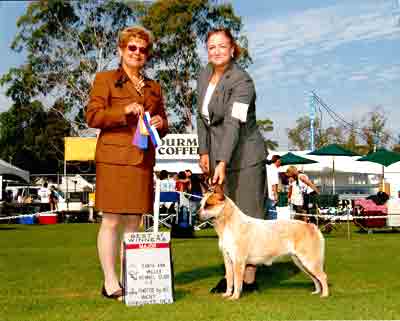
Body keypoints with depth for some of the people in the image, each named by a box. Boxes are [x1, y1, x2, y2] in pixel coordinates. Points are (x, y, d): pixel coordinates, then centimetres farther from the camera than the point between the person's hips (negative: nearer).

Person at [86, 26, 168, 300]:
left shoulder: (154, 87, 22)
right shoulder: (105, 79, 7)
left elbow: (163, 124, 28)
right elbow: (92, 116, -3)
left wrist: (161, 124, 4)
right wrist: (124, 111, -15)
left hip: (143, 161, 5)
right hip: (113, 159, -5)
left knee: (134, 221, 6)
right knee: (111, 221, -5)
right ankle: (110, 283, 1)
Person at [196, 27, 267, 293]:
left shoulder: (242, 81, -17)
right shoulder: (204, 75, 7)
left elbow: (233, 123, -28)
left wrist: (223, 162, -36)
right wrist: (204, 151, 9)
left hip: (244, 155, -7)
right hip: (217, 154, 8)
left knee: (247, 216, -2)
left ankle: (249, 278, 5)